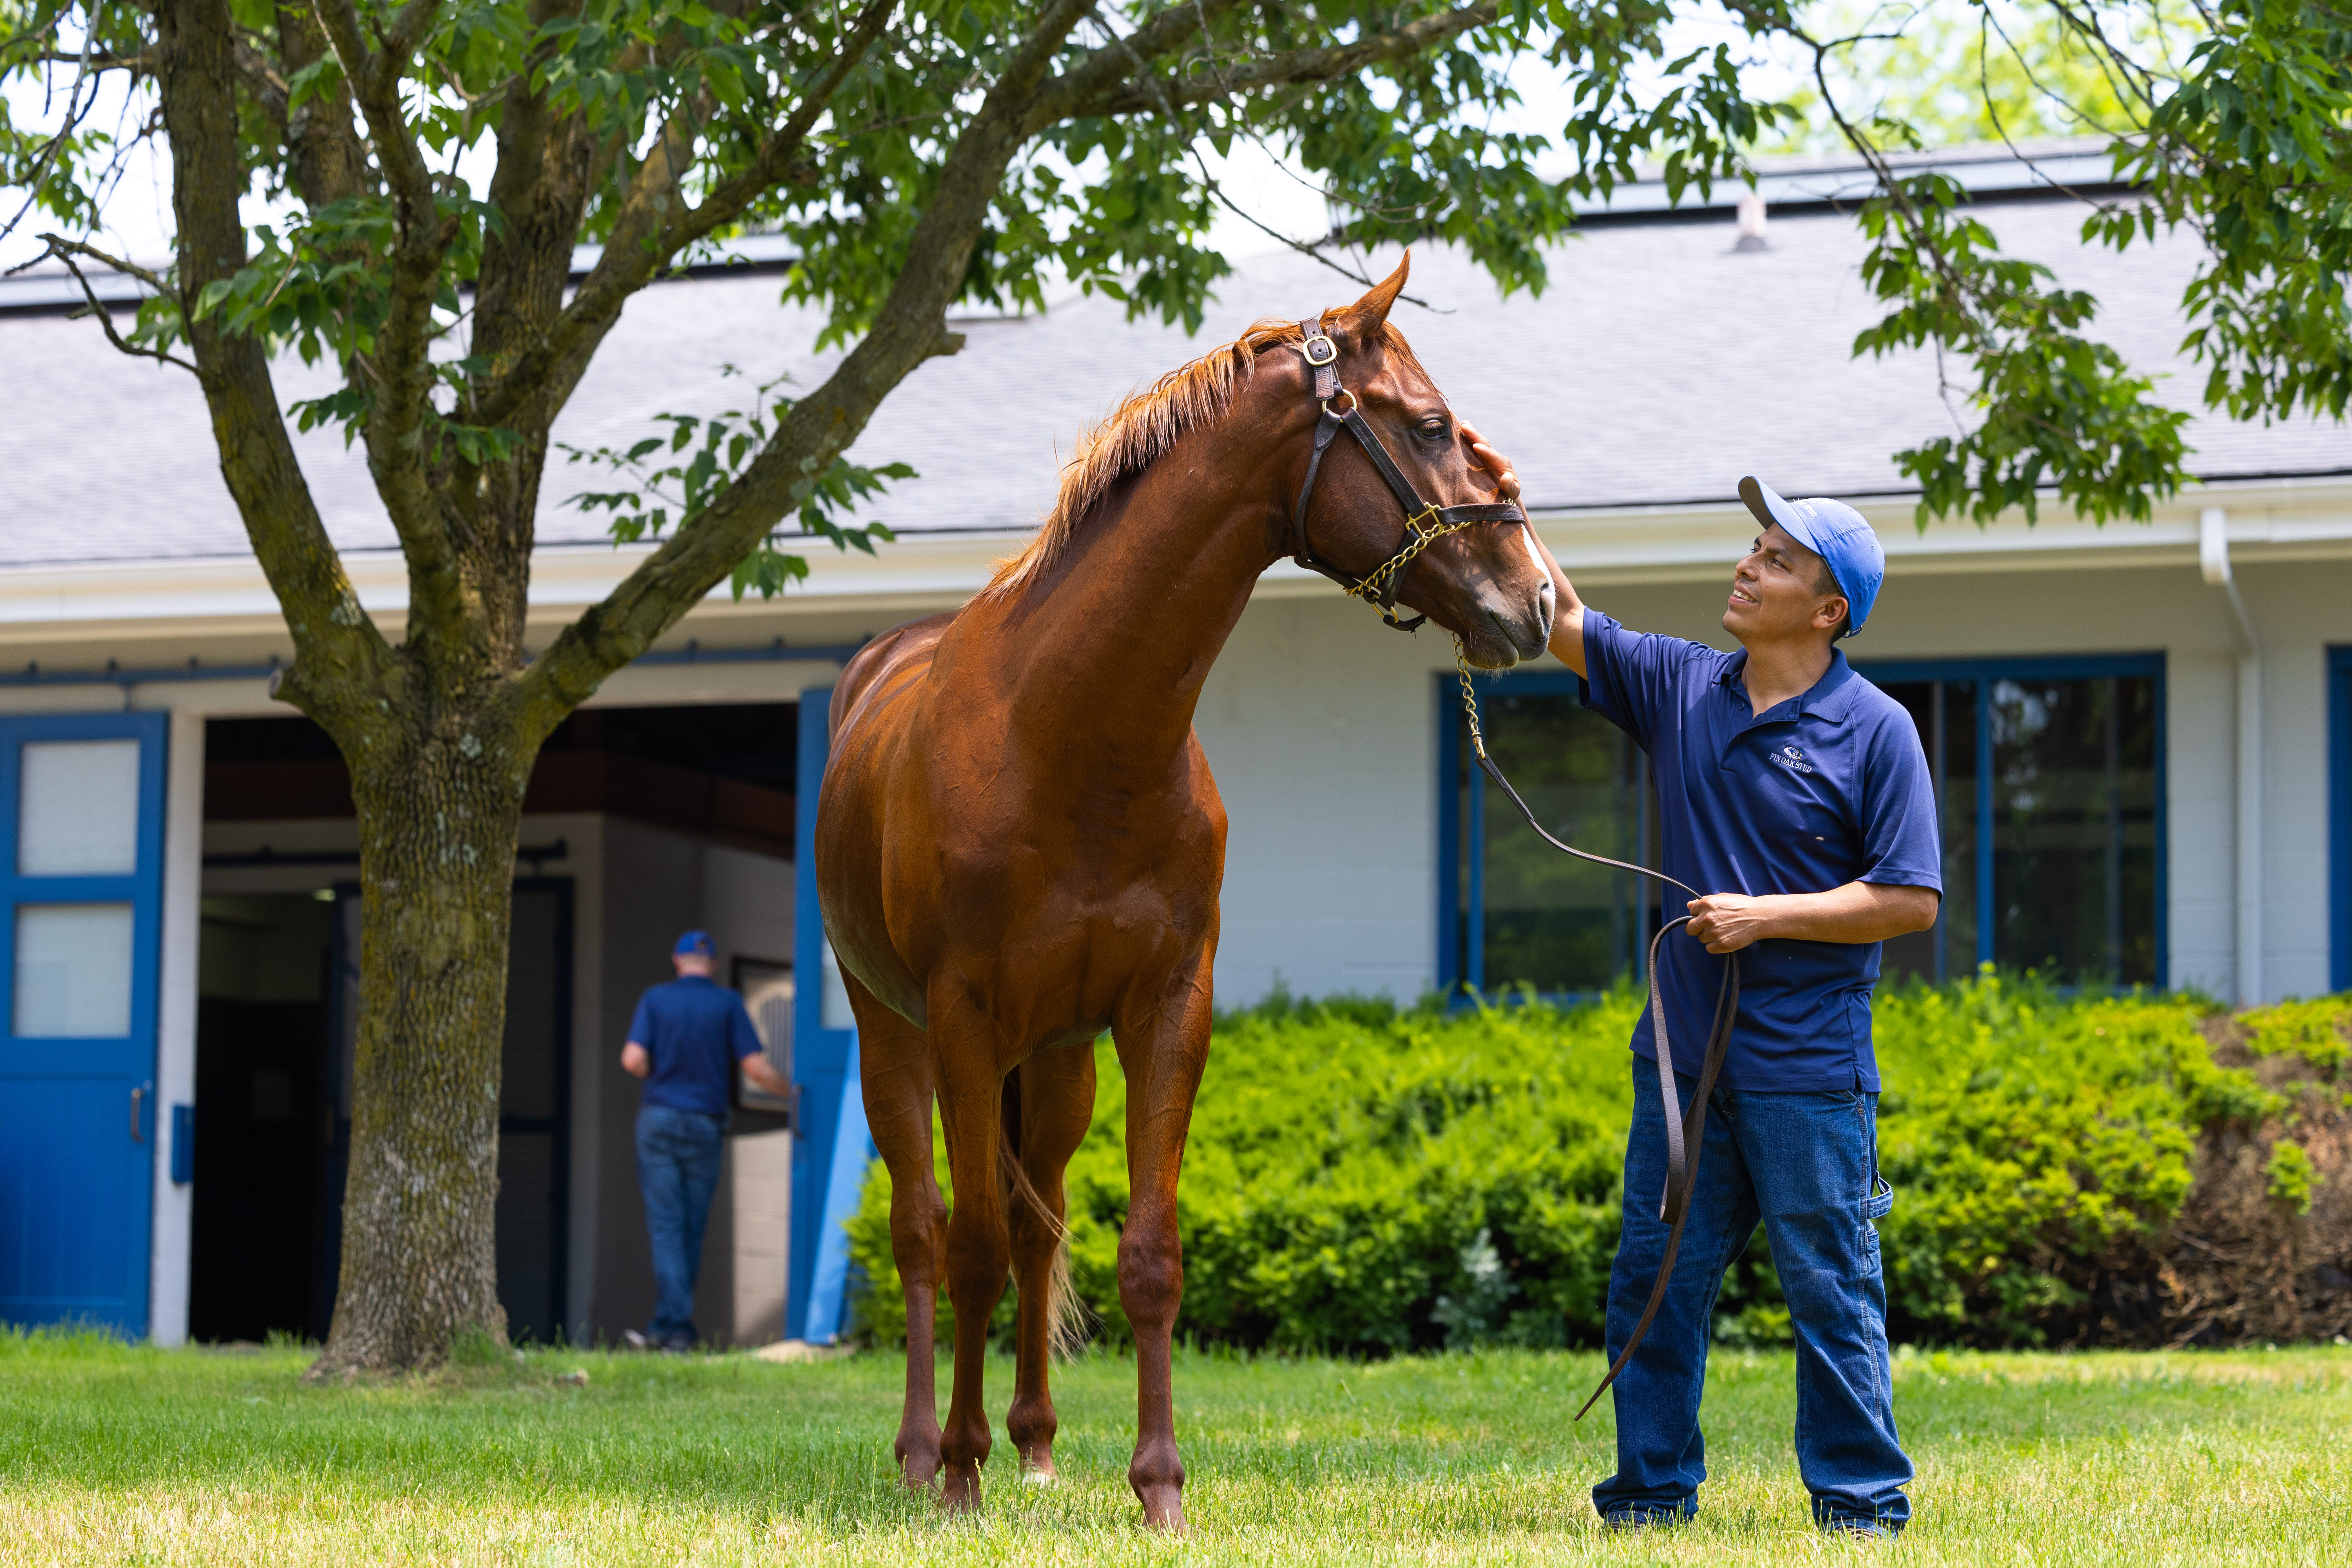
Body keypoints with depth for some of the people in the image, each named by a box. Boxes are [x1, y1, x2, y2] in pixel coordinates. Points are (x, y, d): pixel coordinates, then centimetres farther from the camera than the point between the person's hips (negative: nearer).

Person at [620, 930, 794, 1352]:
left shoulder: (655, 999, 1)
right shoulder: (728, 1004, 0)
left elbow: (633, 1060, -9)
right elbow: (756, 1068, -5)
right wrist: (790, 1090, 13)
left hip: (658, 1120, 0)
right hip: (704, 1127, 0)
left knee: (666, 1227, -3)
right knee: (692, 1232, 9)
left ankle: (677, 1326, -15)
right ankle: (666, 1327, 12)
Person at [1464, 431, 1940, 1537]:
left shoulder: (1874, 730, -6)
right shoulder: (1682, 688, 8)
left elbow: (1912, 900, -8)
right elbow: (1563, 625, 11)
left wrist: (1766, 916, -14)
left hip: (1806, 1068, -5)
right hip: (1682, 1054, 5)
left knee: (1831, 1291, 0)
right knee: (1655, 1287, 8)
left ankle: (1862, 1504, 9)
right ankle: (1653, 1492, 17)